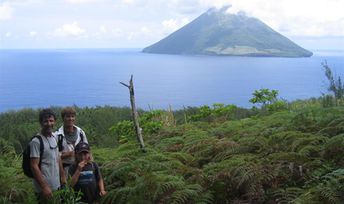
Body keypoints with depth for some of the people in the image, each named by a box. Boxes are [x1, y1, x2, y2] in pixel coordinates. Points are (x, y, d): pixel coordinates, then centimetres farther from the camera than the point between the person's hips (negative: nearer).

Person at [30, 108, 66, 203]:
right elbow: (34, 166, -18)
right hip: (45, 188, -7)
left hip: (57, 186, 7)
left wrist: (62, 176, 14)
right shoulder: (36, 141, -15)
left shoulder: (54, 138, 8)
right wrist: (44, 187, -20)